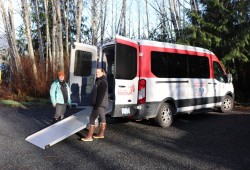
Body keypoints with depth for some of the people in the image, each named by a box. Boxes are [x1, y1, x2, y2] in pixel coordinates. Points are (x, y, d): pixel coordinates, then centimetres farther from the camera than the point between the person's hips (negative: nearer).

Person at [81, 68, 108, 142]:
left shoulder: (103, 82, -17)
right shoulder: (99, 81, 15)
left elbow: (101, 95, -24)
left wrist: (97, 105, -26)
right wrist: (96, 104, 18)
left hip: (100, 104, -10)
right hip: (100, 104, 10)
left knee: (92, 118, -9)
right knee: (102, 118, 16)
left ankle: (89, 137, -5)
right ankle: (101, 134, 26)